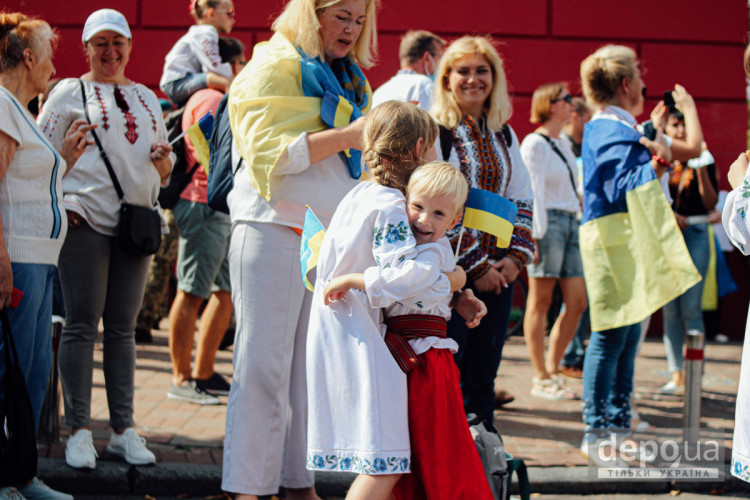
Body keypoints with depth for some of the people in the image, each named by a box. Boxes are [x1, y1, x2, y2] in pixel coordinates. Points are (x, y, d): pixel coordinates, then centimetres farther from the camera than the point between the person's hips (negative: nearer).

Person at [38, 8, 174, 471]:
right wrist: (60, 204, -12)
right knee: (82, 325, -5)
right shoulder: (70, 92, 6)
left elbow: (165, 169, 24)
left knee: (123, 328, 6)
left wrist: (164, 160, 1)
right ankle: (79, 431, -2)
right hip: (85, 220, -4)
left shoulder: (147, 98, 20)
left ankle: (124, 429, 9)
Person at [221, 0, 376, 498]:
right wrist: (346, 136, -20)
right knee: (264, 363, -8)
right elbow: (268, 152, -15)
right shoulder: (275, 66, -3)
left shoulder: (352, 80, 21)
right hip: (276, 228, -7)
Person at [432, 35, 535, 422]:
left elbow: (522, 199, 15)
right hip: (451, 271, -6)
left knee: (484, 371, 7)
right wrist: (474, 266, -13)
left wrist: (516, 256, -1)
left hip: (498, 271, 6)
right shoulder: (436, 132, -6)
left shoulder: (503, 135, 14)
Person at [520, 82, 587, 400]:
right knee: (540, 301, -2)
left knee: (577, 301, 4)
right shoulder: (535, 143, -6)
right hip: (548, 222, -8)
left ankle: (552, 370, 13)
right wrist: (537, 234, -19)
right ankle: (541, 379, 2)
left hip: (570, 222, 8)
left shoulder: (563, 144, 19)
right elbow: (534, 192, -13)